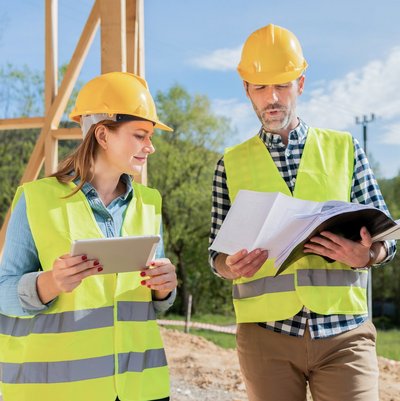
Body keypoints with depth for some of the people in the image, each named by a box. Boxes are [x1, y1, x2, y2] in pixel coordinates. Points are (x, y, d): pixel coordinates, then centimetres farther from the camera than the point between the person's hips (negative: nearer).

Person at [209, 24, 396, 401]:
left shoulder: (344, 149, 7)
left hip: (344, 331, 0)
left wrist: (364, 255, -14)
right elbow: (218, 253, 10)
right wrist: (233, 267, -13)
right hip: (266, 333, 1)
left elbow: (386, 236, 8)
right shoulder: (231, 163, 8)